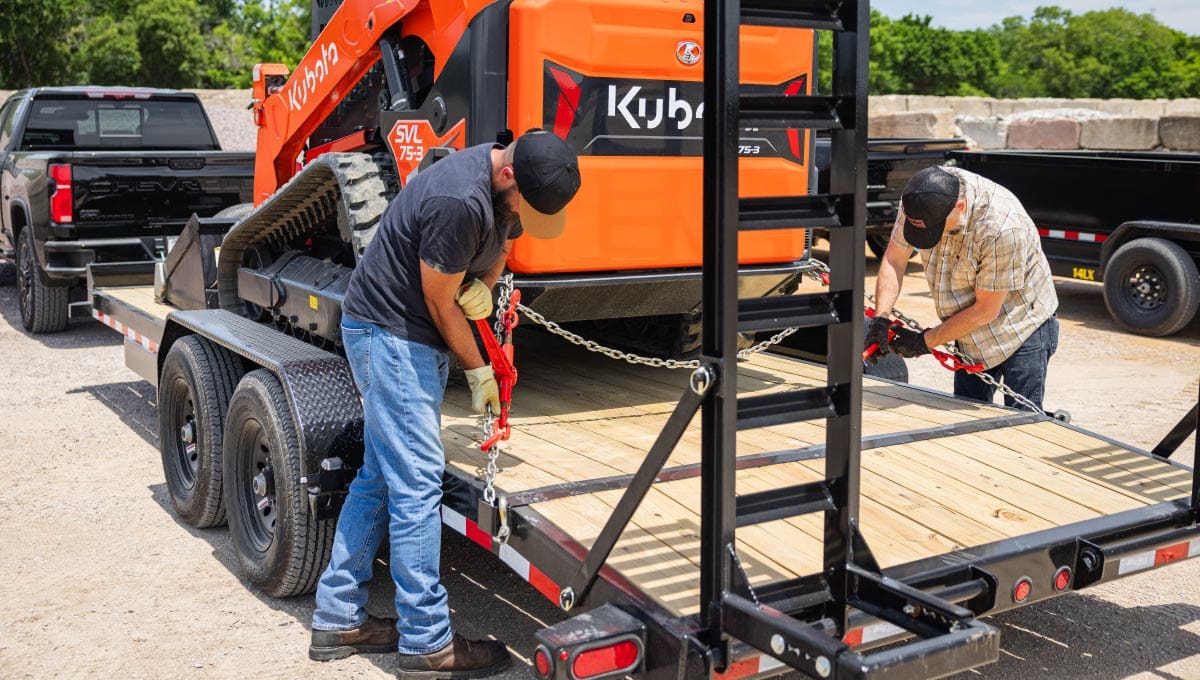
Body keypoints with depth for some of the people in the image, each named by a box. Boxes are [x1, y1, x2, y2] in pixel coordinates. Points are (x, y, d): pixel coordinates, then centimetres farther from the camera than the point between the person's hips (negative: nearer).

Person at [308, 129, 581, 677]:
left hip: (412, 339, 10)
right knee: (416, 484, -8)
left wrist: (484, 284, -6)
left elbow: (500, 245, 18)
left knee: (379, 478, 12)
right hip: (390, 331, -10)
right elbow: (440, 302, -19)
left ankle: (337, 620, 21)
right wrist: (478, 371, -6)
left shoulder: (512, 187, 1)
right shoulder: (459, 201, -28)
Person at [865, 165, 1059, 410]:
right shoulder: (920, 200, -18)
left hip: (1023, 332, -6)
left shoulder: (1002, 227, -34)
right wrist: (880, 318, -15)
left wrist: (924, 342, -16)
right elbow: (894, 258, -4)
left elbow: (985, 310, -24)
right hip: (972, 336, 6)